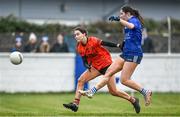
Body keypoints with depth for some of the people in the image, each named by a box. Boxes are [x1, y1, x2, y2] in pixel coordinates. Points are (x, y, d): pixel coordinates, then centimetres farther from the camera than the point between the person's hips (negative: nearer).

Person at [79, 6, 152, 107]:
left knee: (124, 80, -14)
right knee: (109, 72, 2)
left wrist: (118, 19, -38)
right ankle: (92, 92, -2)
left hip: (134, 54, -10)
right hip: (126, 53, 10)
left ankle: (145, 92, -3)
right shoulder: (131, 22, 21)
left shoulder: (134, 20, -7)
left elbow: (131, 26, -33)